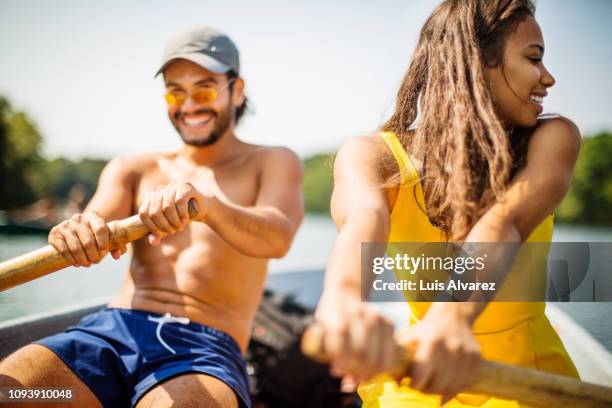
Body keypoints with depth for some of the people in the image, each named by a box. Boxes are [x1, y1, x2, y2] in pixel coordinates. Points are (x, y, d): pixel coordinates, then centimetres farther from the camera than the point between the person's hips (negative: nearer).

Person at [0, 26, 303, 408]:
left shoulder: (274, 163, 12)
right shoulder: (133, 169, 20)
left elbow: (278, 238, -9)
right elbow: (91, 233, 2)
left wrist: (205, 205, -30)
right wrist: (73, 234, -24)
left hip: (205, 349, -2)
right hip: (109, 330, 3)